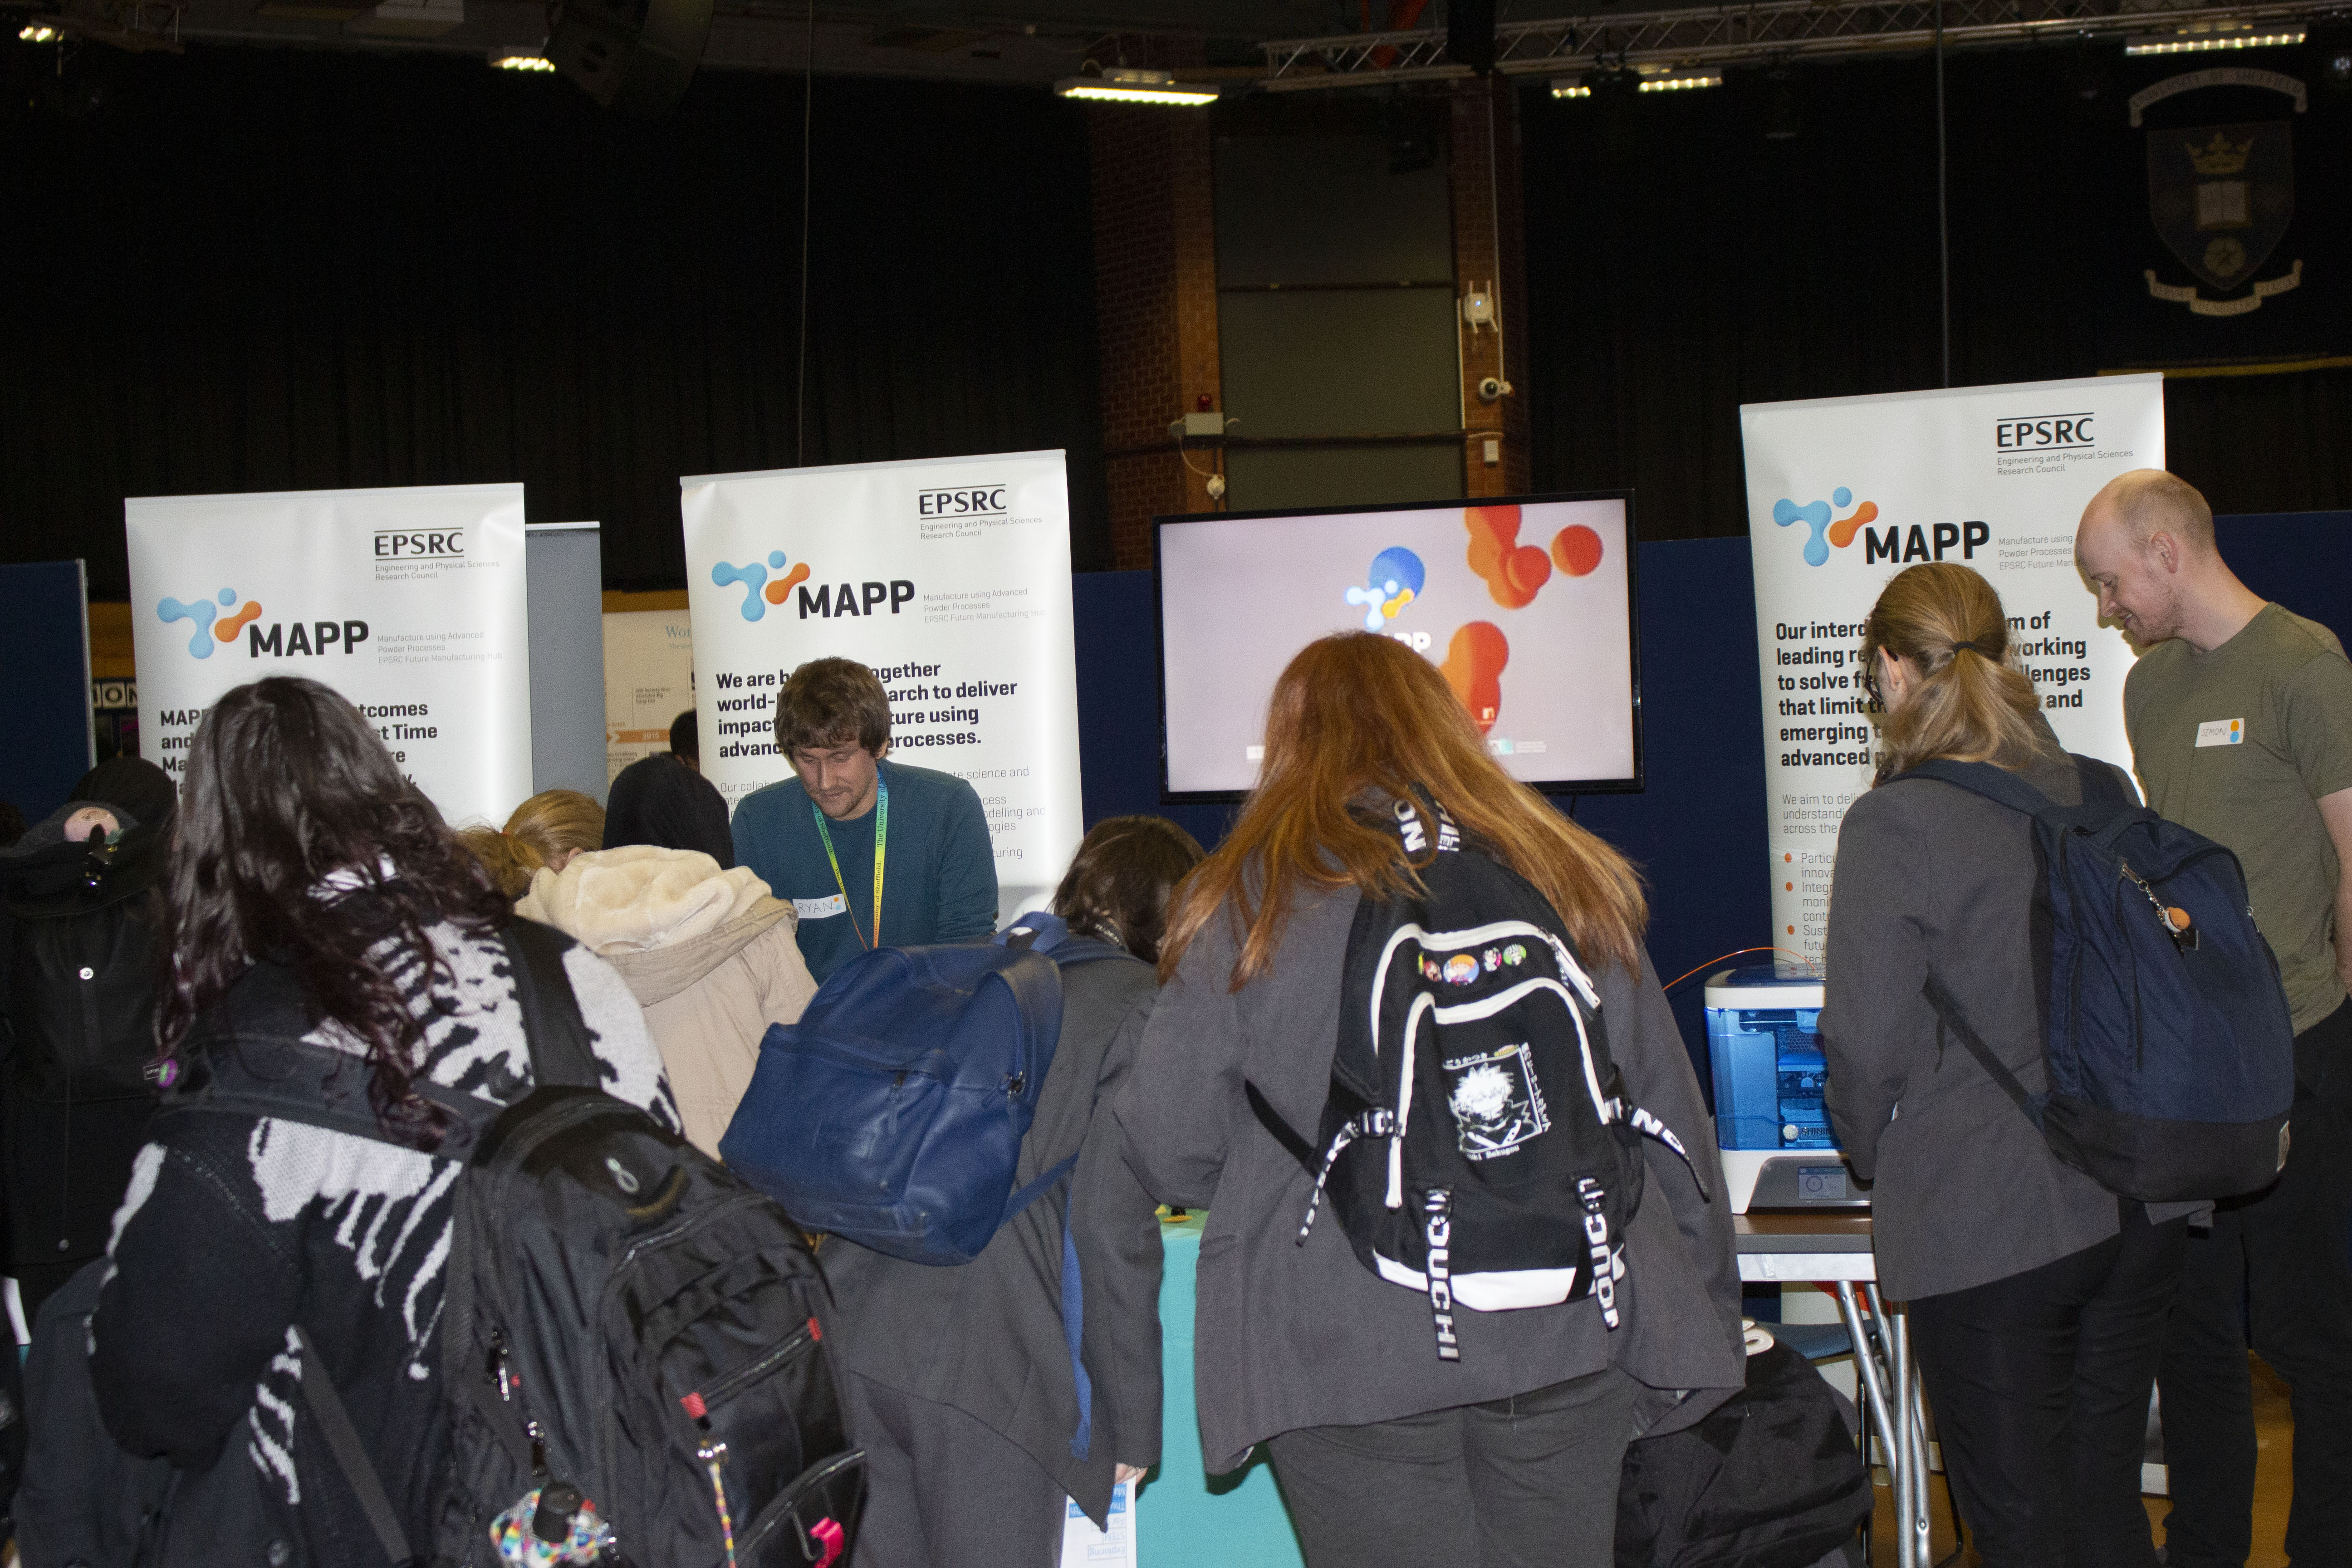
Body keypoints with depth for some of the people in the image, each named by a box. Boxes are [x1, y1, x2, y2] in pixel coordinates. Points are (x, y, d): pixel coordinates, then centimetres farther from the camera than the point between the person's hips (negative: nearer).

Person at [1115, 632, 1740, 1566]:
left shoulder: (1242, 901, -1)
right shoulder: (1574, 882, 9)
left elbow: (1172, 1156, 0)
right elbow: (1674, 1131, 12)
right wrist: (1705, 1331, 22)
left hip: (1346, 1355, -3)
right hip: (1571, 1341, 3)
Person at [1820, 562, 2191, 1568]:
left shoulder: (1894, 822, -14)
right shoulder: (2105, 794, 5)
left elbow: (1869, 1045, -13)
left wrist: (1880, 1165, 6)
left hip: (1985, 1221, -6)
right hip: (2140, 1200, 6)